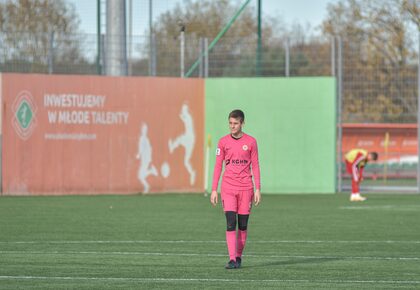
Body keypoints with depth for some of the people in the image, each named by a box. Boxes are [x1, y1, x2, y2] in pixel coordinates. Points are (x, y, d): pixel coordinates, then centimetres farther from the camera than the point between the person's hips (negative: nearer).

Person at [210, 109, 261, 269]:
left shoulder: (251, 142, 3)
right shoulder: (223, 142, 5)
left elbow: (255, 166, 6)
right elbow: (218, 166, 7)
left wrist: (258, 189, 0)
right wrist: (214, 189, 2)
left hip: (246, 187, 0)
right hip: (228, 188, 0)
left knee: (243, 225, 3)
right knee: (230, 223, -11)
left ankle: (239, 256, 16)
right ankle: (232, 259, -14)